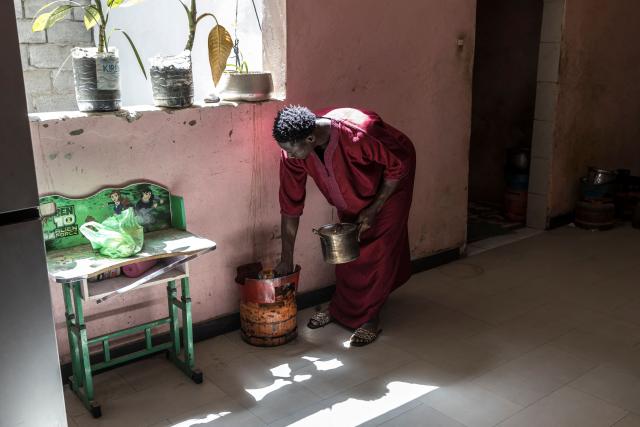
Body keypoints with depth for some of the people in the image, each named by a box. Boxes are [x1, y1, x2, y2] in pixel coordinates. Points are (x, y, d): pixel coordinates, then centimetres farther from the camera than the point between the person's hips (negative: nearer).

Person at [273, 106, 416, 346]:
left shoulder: (360, 133, -43)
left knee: (378, 249, -4)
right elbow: (290, 205, -16)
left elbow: (400, 163, -26)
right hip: (350, 194, 5)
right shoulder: (293, 149, -26)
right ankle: (341, 307, 29)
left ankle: (369, 317, 9)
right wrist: (286, 260, -12)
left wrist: (374, 208, -22)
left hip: (389, 184, -5)